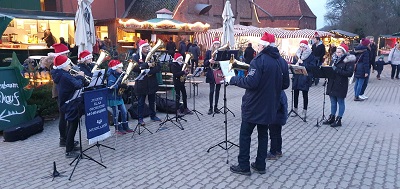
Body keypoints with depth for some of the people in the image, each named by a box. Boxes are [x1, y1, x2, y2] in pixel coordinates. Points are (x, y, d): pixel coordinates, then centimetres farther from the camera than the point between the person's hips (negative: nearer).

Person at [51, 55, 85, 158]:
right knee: (73, 125, -4)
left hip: (66, 103, 10)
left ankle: (69, 143, 39)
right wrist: (80, 77, -11)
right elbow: (78, 85, -27)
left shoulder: (59, 74, 7)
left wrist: (77, 76, 1)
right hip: (71, 104, -10)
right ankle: (69, 151, -1)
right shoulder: (65, 76, -23)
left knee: (71, 124, 24)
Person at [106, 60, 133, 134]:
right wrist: (120, 85, -35)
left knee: (124, 111, 8)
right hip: (113, 97, -8)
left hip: (119, 96, 8)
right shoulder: (111, 76, -15)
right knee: (116, 113, 0)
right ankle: (118, 129, 9)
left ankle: (125, 127, 17)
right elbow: (111, 86, -28)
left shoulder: (119, 75, 11)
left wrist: (124, 85, -1)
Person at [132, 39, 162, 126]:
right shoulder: (136, 57, -3)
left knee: (152, 100, 15)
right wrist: (147, 65, -26)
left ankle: (153, 115, 30)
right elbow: (134, 68, -20)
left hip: (152, 82, 4)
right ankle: (140, 119, 11)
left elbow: (158, 67, -1)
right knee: (141, 102, 3)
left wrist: (150, 72, -18)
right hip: (141, 83, -4)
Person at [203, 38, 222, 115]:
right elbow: (205, 63, 0)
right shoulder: (209, 52, 3)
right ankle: (210, 107, 6)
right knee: (212, 91, -4)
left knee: (217, 90, 8)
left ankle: (216, 107, 18)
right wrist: (209, 61, -20)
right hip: (211, 74, -2)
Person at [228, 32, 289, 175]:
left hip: (254, 105, -7)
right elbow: (285, 84, 12)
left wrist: (233, 80, -14)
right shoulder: (282, 62, 6)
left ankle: (243, 166, 11)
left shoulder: (259, 60, -17)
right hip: (269, 106, 7)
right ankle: (260, 165, 22)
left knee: (245, 135, 5)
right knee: (263, 134, 16)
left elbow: (251, 82, -25)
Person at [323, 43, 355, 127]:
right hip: (332, 84, 6)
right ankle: (332, 118, 25)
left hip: (341, 85, -6)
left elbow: (349, 73, -18)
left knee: (340, 102, 5)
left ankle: (338, 119, 12)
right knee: (333, 102, 15)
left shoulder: (348, 60, -10)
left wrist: (337, 70, -23)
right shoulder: (334, 59, 10)